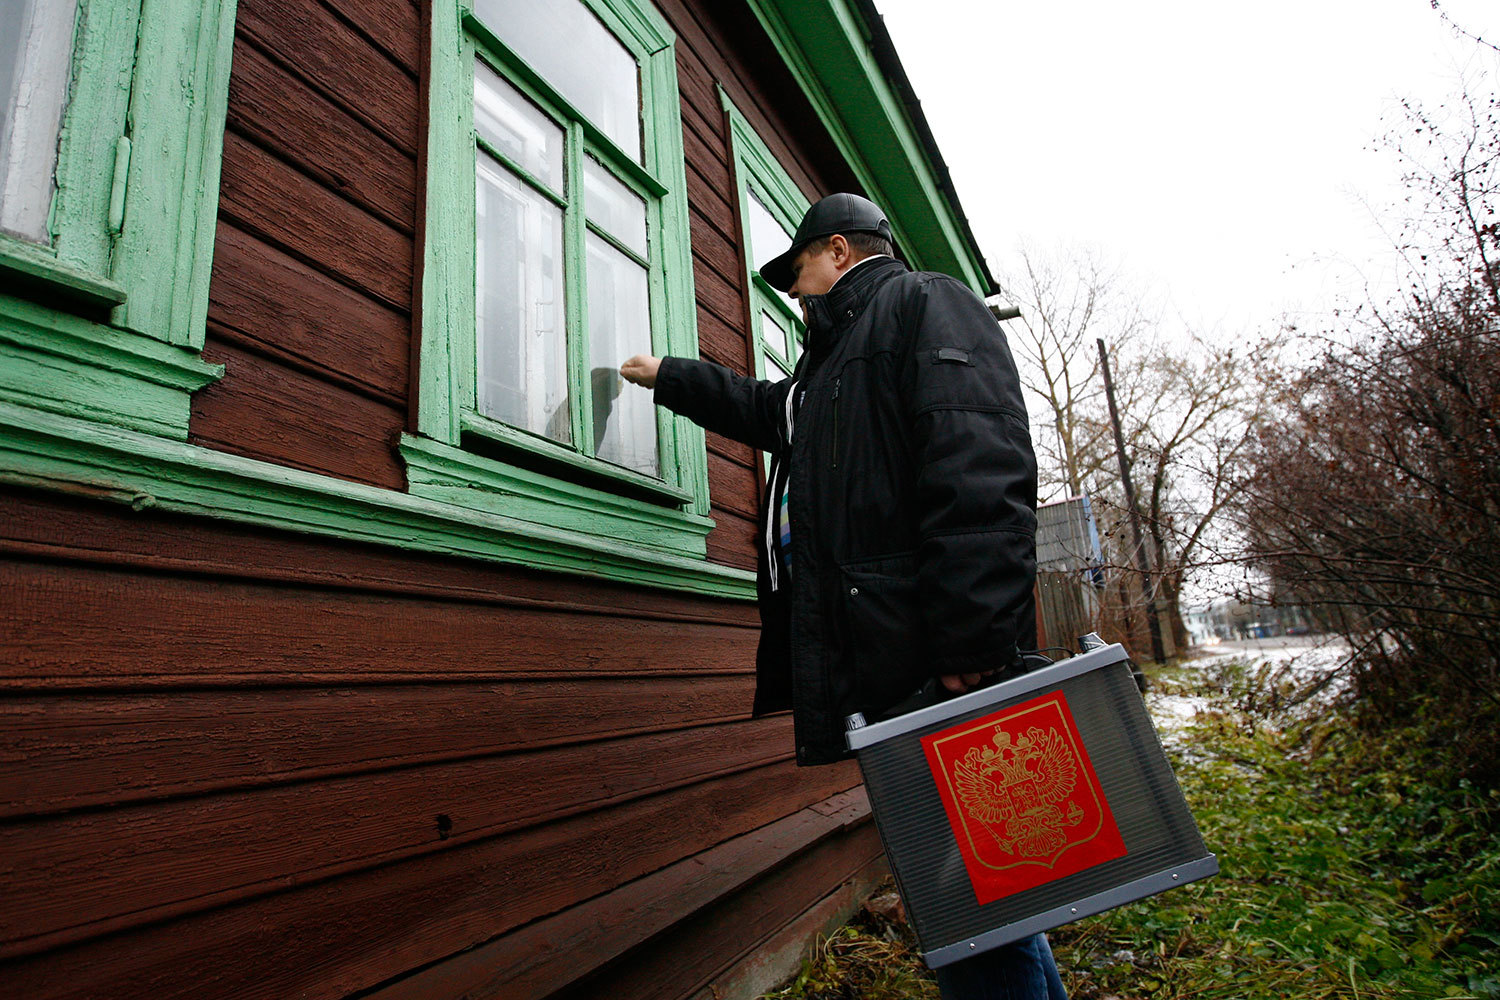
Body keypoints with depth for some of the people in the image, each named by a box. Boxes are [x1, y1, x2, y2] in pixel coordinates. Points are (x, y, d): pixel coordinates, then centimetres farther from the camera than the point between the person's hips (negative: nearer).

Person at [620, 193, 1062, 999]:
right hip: (876, 669, 9)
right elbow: (768, 410, 51)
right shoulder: (835, 359, 29)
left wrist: (970, 646, -25)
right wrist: (666, 377, 61)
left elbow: (982, 478, -16)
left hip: (939, 669, -9)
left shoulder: (923, 304, 1)